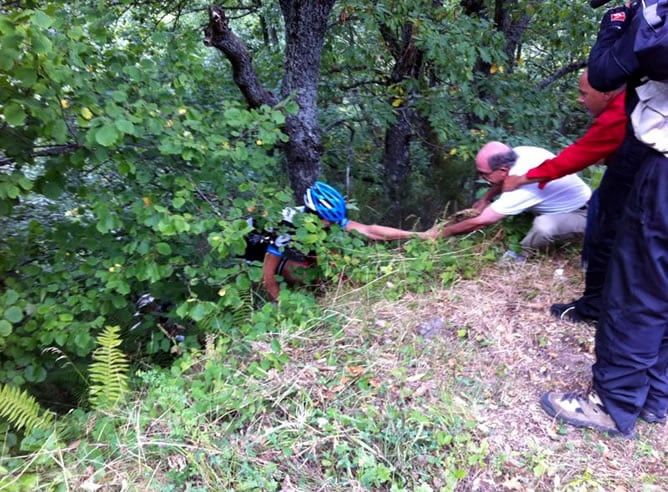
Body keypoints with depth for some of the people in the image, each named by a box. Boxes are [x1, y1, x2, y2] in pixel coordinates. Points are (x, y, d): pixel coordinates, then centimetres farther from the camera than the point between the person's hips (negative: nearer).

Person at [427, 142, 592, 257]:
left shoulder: (522, 188, -39)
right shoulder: (517, 153, -17)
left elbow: (480, 222, -30)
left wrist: (442, 232, -19)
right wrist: (485, 199, 2)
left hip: (581, 214, -8)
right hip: (563, 200, 8)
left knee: (543, 226, -36)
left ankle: (521, 253, -7)